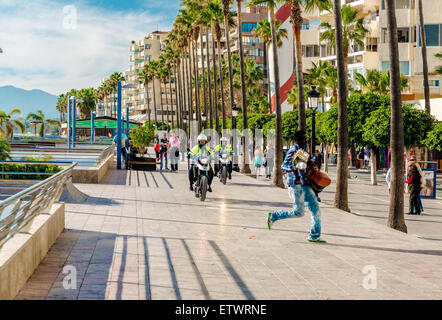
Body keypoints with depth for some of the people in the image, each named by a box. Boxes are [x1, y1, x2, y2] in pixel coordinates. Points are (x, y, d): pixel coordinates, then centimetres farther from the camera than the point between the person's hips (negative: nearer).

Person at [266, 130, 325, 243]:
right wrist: (296, 166, -35)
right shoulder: (293, 151, -13)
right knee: (299, 212, -5)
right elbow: (283, 168, -20)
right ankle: (273, 216, 13)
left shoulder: (303, 150, 14)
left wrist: (310, 161, 12)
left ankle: (314, 236, 10)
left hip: (305, 184, 8)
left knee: (315, 208, 3)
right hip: (296, 185, -8)